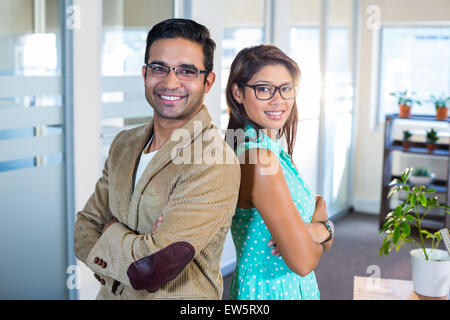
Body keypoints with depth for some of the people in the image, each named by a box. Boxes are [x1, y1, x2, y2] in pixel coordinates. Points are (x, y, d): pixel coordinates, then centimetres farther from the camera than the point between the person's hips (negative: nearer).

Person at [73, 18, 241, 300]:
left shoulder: (216, 164, -25)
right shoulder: (124, 144, -1)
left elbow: (149, 269, -29)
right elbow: (85, 228, -1)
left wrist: (111, 229, -11)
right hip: (111, 293, 6)